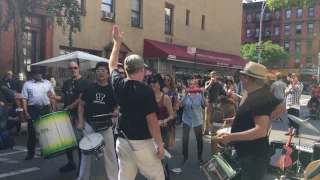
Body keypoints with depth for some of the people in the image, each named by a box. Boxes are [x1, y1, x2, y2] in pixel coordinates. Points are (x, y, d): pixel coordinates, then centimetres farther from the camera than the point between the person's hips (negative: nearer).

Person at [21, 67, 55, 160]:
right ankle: (30, 152, 10)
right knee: (32, 131, 1)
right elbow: (24, 99, 0)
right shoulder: (27, 84, 4)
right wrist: (25, 111, -8)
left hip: (46, 108, 2)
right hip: (33, 109, -2)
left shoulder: (47, 83, 9)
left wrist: (53, 109, 2)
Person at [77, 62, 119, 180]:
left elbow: (116, 107, 2)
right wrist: (80, 122, -2)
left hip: (105, 125, -1)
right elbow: (81, 105, 5)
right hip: (89, 124, 2)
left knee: (109, 153, 4)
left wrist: (115, 112, -21)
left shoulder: (112, 90, -5)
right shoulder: (90, 88, -2)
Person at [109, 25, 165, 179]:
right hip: (141, 143, -6)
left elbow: (112, 66, 20)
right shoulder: (145, 91, -17)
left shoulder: (118, 84, 0)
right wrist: (160, 145, -8)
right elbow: (152, 121, -17)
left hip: (122, 141, 6)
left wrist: (117, 42, 27)